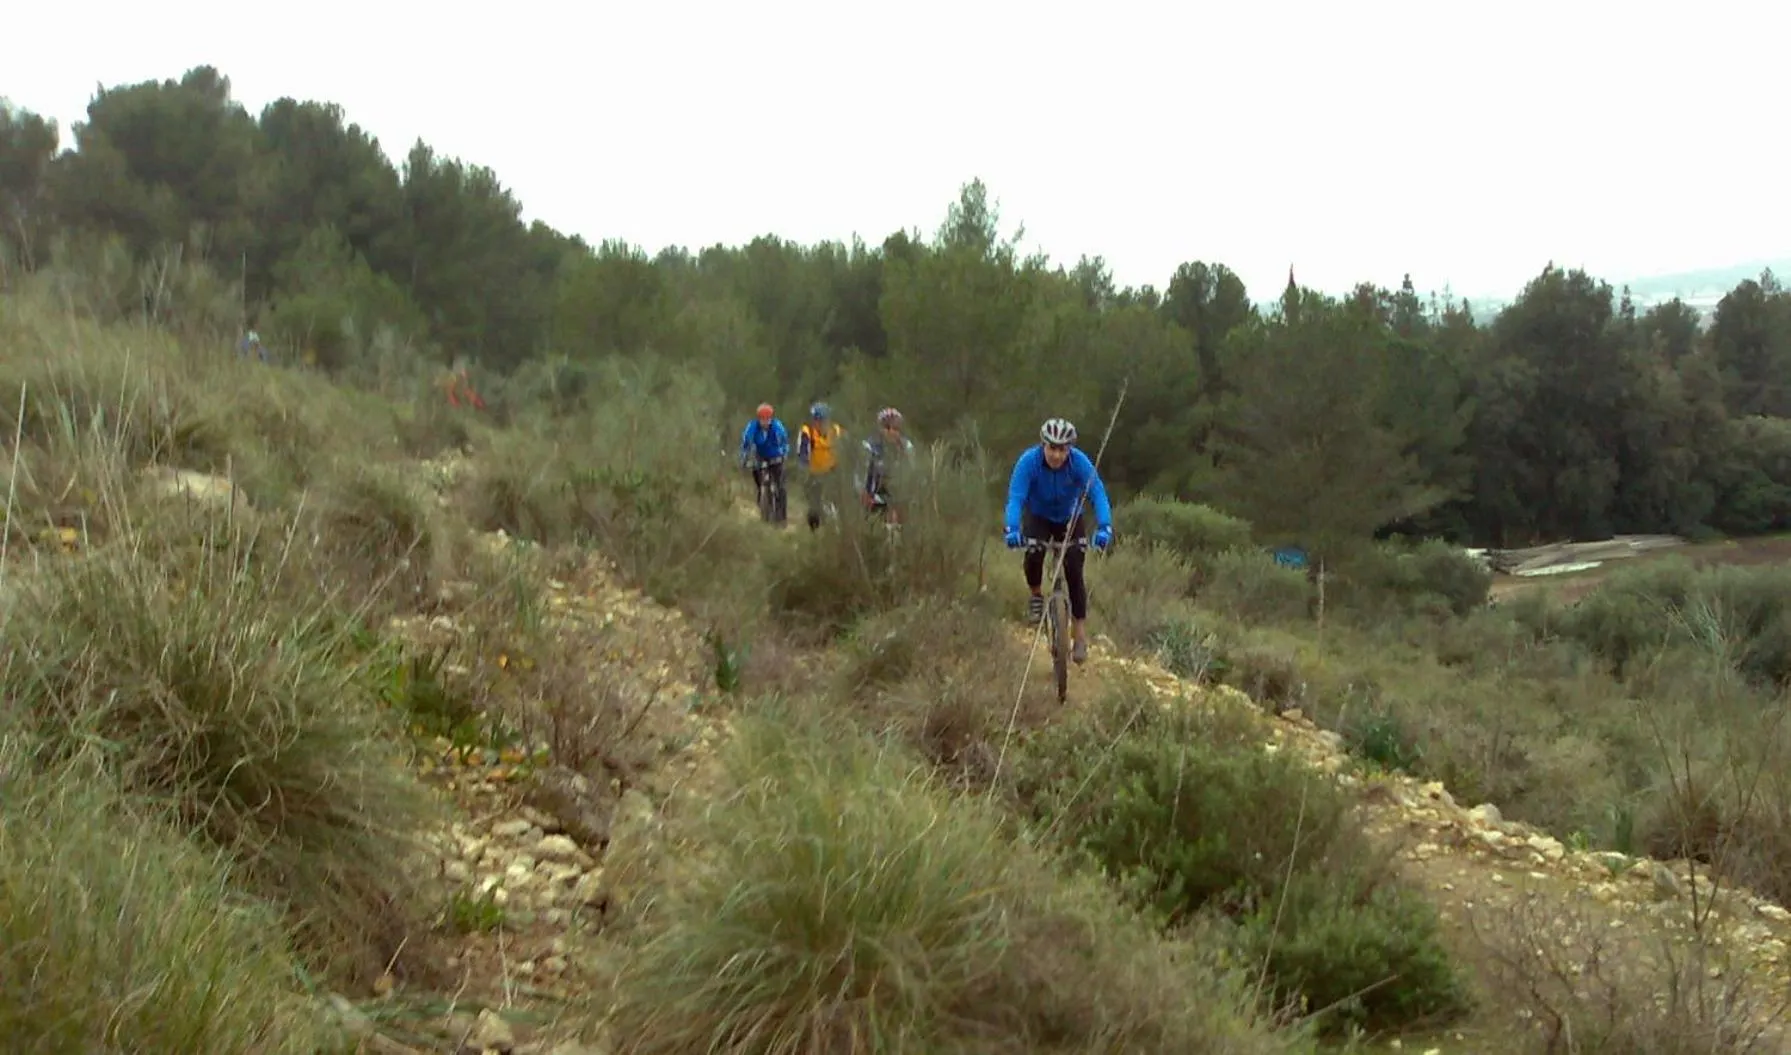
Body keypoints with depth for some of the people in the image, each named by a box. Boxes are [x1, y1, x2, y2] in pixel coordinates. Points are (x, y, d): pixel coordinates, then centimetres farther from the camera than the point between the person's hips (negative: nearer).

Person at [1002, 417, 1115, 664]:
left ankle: (1080, 637, -2)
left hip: (1071, 519, 0)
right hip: (1038, 517, 0)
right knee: (1033, 555, -29)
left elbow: (1098, 494, -38)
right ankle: (1035, 595, 2)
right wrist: (1012, 529, -55)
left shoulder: (1080, 462, -30)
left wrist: (1104, 528, -55)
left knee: (1074, 573, -10)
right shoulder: (1028, 461, -30)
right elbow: (1015, 497, -37)